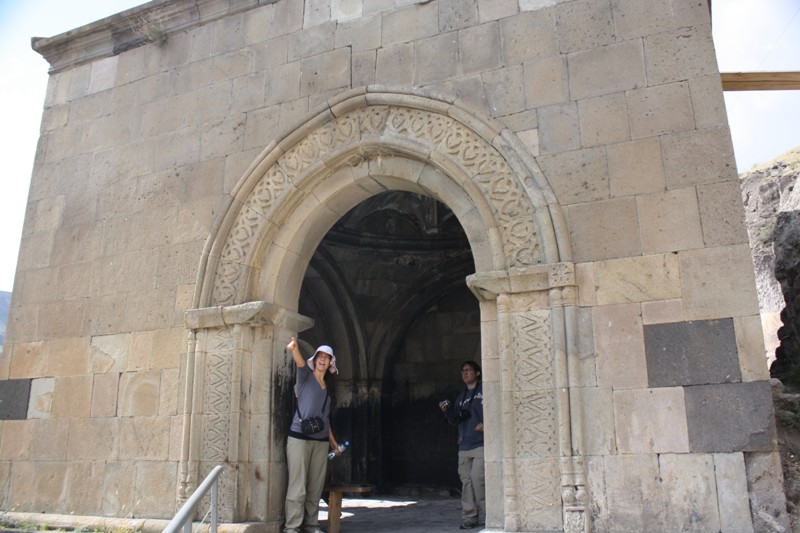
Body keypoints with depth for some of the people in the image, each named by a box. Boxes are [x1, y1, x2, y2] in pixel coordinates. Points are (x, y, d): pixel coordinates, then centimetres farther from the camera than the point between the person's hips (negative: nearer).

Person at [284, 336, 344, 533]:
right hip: (299, 437, -6)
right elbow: (300, 362, -21)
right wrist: (294, 349, -42)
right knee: (298, 486, -7)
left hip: (321, 441, 6)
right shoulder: (306, 376, 2)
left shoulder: (327, 386, 17)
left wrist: (332, 440, 21)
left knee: (316, 486, 8)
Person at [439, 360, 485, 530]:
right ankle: (469, 517, 10)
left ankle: (488, 513, -3)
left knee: (477, 477, -15)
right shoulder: (461, 397, 20)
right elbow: (455, 420, 19)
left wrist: (487, 425, -19)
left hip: (481, 443, -6)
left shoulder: (485, 391, 1)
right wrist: (447, 411, 1)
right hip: (464, 446, 6)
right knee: (466, 481, 4)